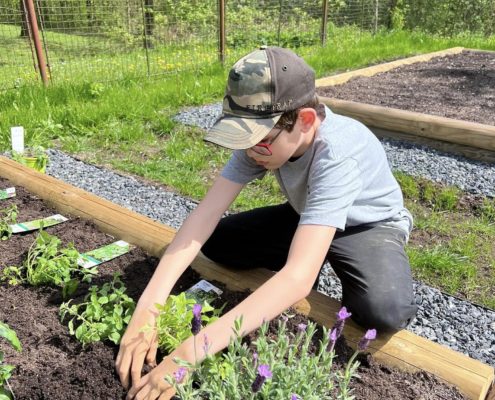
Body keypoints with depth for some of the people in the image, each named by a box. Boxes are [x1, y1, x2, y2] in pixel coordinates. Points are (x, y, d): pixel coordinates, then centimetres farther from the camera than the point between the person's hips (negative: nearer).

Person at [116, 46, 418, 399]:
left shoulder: (337, 154, -41)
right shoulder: (263, 136, -23)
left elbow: (299, 278, -49)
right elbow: (206, 214, -28)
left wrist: (193, 352, -52)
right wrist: (148, 307, -39)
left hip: (370, 224, -5)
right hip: (307, 215, 5)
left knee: (384, 311, -35)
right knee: (217, 242, -10)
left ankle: (347, 273, -1)